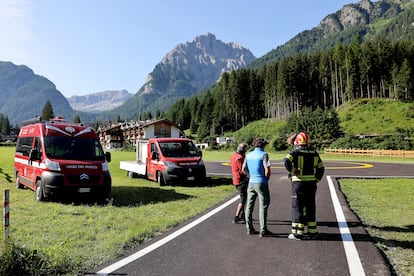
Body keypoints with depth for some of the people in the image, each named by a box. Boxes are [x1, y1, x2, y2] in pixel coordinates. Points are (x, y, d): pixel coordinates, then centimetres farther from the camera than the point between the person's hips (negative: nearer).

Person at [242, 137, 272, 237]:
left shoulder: (248, 155, 8)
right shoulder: (264, 154, -10)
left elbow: (244, 169, 11)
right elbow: (267, 170, -17)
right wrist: (267, 179, 1)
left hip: (251, 183, 6)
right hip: (261, 183, -5)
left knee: (249, 206, 11)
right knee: (263, 206, 1)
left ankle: (249, 228, 17)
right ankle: (263, 230, 4)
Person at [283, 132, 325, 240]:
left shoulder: (295, 152, -8)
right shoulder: (314, 153, 9)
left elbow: (287, 161, -27)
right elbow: (321, 168, 14)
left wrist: (292, 171, -14)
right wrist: (316, 180, 18)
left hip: (299, 183, -5)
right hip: (311, 184, 5)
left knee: (297, 207, 3)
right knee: (310, 207, 15)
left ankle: (298, 233, 5)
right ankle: (312, 232, 20)